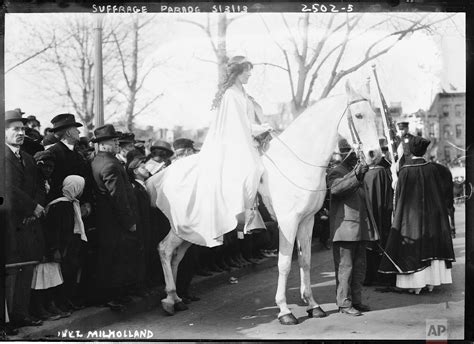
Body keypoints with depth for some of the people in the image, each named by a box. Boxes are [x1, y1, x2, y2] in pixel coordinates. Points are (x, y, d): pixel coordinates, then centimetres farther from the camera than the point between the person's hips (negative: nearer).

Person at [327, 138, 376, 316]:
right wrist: (355, 175, -34)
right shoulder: (335, 172, -5)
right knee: (345, 266, -6)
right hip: (344, 227, -8)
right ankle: (344, 303, -1)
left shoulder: (359, 171, 20)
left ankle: (356, 300, 20)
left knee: (359, 266, 11)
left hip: (361, 227, 8)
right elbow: (335, 188, -28)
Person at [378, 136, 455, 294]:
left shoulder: (405, 171, -12)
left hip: (410, 214, -2)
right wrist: (438, 212, 13)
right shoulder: (432, 169, -4)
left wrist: (398, 214, 5)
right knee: (430, 246, 11)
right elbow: (440, 193, 3)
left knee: (412, 248, 2)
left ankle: (416, 284, 1)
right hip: (430, 214, 3)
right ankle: (431, 282, 13)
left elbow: (399, 195, -7)